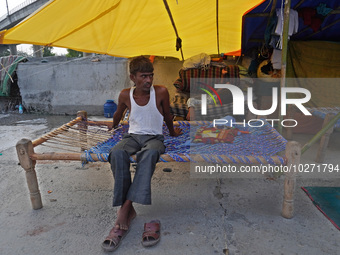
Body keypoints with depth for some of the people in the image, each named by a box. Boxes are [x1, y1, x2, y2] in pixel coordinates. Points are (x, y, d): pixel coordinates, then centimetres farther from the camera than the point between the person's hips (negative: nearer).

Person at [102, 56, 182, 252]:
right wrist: (112, 128, 39)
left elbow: (167, 116, 12)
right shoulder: (126, 95, 1)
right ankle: (128, 211, -27)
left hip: (154, 137, -2)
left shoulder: (161, 92, -5)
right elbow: (118, 114, 23)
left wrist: (173, 132, 25)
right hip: (133, 135, 2)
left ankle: (125, 209, -38)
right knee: (117, 153, -34)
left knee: (149, 153, -39)